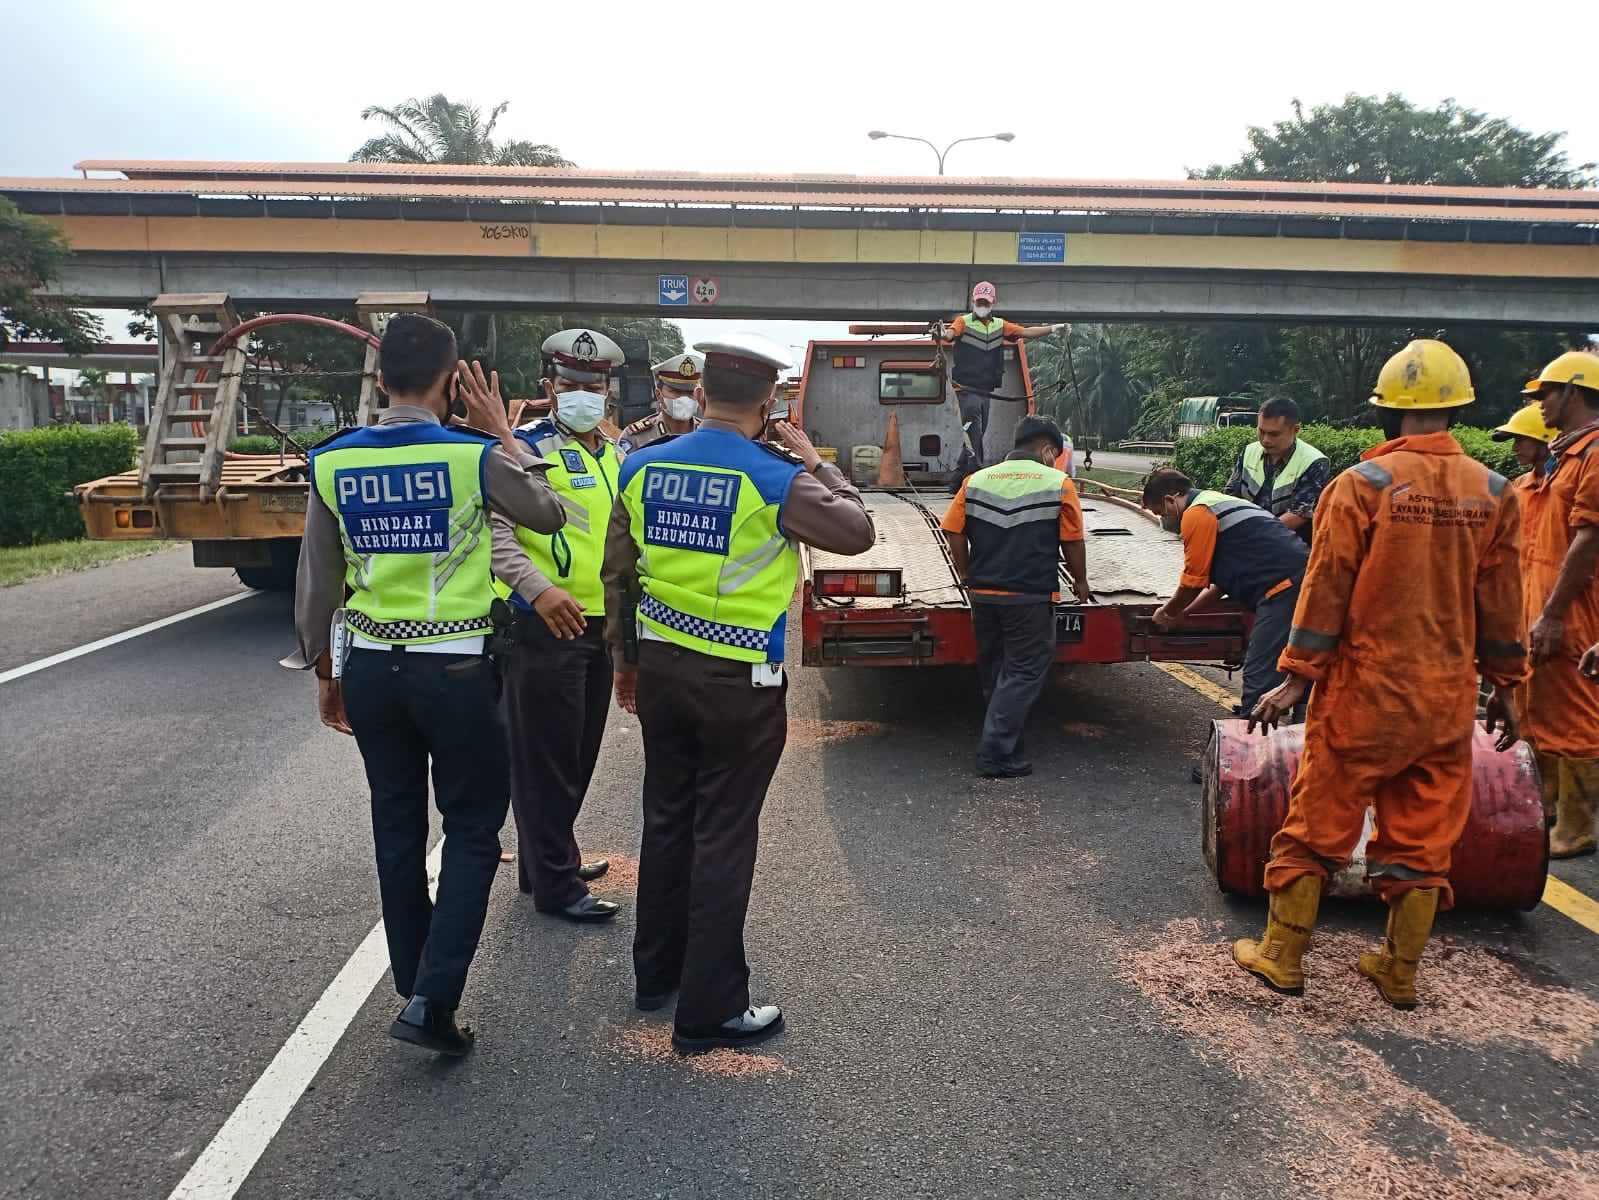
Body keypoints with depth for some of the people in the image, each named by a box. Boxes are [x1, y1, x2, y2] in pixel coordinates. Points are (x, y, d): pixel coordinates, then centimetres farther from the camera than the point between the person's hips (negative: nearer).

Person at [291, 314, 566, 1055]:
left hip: (369, 668, 4)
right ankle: (432, 1000, 2)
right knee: (473, 828, 9)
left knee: (397, 828, 17)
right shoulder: (473, 456, -13)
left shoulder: (333, 463, -1)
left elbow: (316, 581, 5)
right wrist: (502, 434, 6)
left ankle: (415, 986, 31)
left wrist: (323, 669, 16)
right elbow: (549, 515, 4)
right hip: (453, 668, -4)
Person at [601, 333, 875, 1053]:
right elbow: (858, 533, -4)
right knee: (723, 836, 4)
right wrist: (816, 464, 7)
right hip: (740, 683, -5)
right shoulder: (776, 481, -15)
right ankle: (709, 1009, 14)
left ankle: (656, 972, 34)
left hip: (660, 668, 6)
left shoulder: (642, 468, 1)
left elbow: (619, 573, 8)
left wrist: (625, 658, 19)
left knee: (666, 819, 19)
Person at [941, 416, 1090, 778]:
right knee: (1024, 674, 3)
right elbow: (1072, 543, 0)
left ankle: (1004, 743, 30)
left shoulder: (976, 481, 5)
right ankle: (996, 754, -2)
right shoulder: (1058, 483, -4)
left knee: (993, 672, 18)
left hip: (983, 594, 5)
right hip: (1031, 597, -4)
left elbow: (954, 533, 3)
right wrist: (1080, 581, 16)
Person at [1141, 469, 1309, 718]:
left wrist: (1166, 613, 18)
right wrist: (1182, 613, 34)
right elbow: (1220, 579, 31)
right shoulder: (1217, 503, 26)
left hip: (1284, 589, -10)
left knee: (1258, 681, -8)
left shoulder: (1196, 514, -5)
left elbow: (1193, 583, -1)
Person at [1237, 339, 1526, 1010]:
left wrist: (1295, 679, -6)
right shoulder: (1493, 494, 2)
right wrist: (1506, 686, 19)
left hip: (1364, 689, -4)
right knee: (1423, 834, 13)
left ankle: (1282, 956, 17)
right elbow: (1500, 604, 8)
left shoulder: (1361, 484, -11)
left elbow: (1327, 590, -11)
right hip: (1448, 697, 4)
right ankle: (1400, 972, 24)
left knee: (1317, 824, 7)